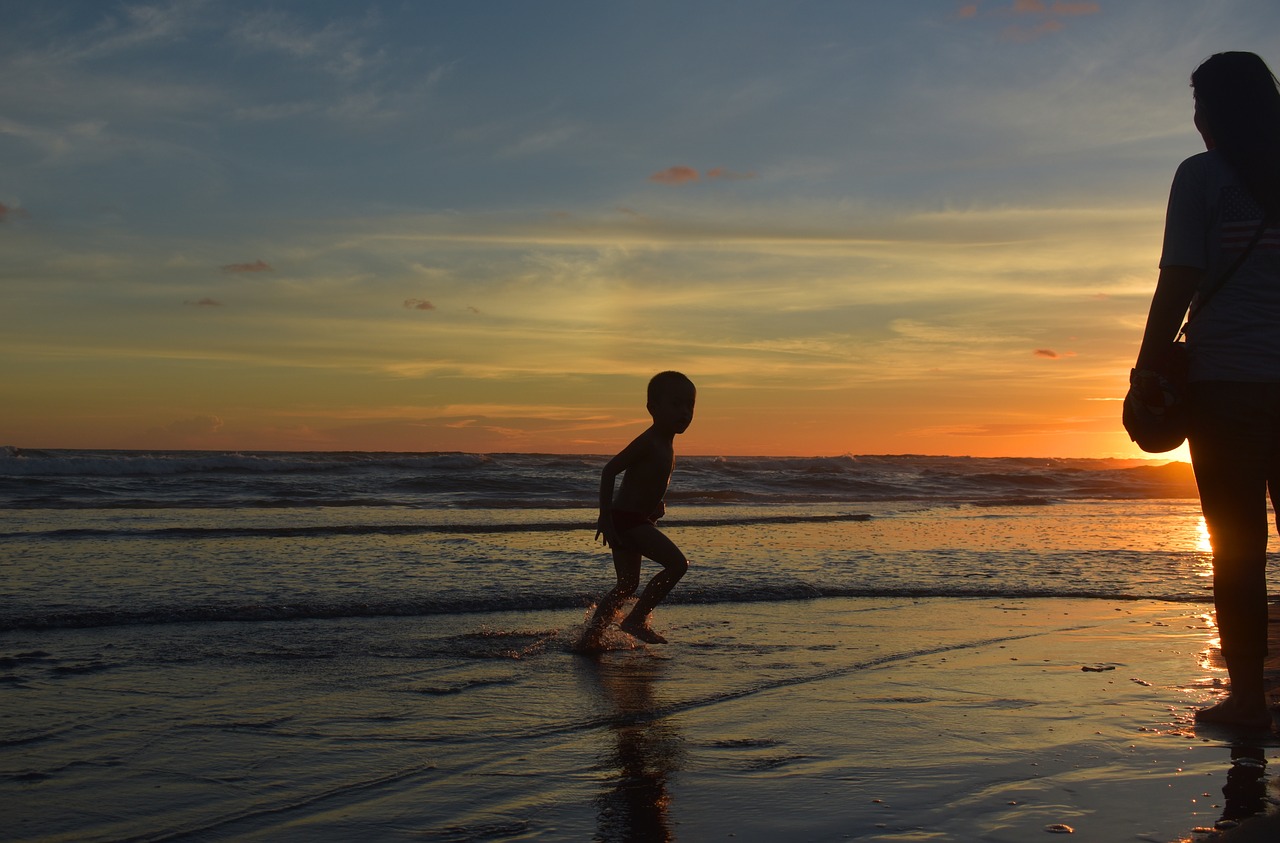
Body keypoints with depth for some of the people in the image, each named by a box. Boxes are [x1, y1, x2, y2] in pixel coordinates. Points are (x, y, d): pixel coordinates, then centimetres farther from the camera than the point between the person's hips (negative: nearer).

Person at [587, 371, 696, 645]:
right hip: (625, 520, -10)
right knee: (677, 563, -17)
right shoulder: (648, 442, -17)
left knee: (628, 585, 16)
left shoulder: (667, 444, 12)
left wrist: (655, 505, 21)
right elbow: (609, 470, -22)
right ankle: (636, 620, -10)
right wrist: (605, 516, -27)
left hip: (636, 520, 10)